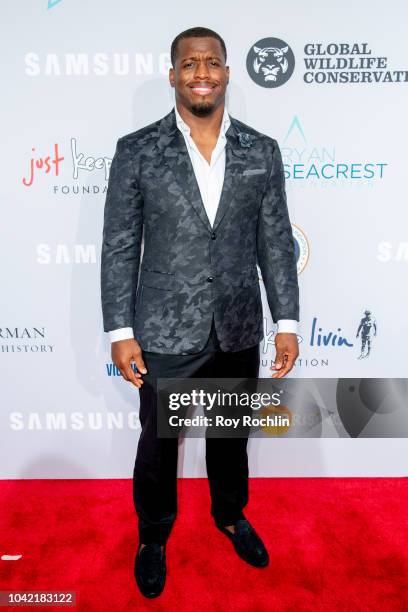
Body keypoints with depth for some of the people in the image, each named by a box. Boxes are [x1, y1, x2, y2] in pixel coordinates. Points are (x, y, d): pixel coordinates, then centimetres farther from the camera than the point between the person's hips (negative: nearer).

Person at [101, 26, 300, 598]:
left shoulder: (262, 151, 2)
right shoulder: (136, 151, -4)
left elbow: (276, 242, 2)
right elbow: (119, 247, -4)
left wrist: (287, 323, -1)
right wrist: (120, 332, -7)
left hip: (239, 331, 3)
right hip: (165, 333, -2)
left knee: (231, 434, 22)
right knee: (158, 443, 15)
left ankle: (231, 514, 51)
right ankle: (153, 536, 44)